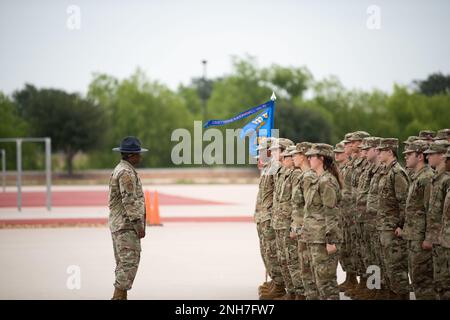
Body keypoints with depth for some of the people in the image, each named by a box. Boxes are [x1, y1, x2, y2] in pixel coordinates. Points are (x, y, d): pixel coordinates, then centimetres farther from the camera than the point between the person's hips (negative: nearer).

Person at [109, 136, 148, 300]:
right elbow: (129, 201, -20)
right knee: (129, 263, -12)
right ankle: (118, 297, -15)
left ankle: (121, 297, 12)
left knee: (123, 264, 11)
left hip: (118, 225, 11)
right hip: (127, 225, -11)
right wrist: (138, 224, -20)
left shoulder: (120, 170, 18)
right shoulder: (126, 173, -15)